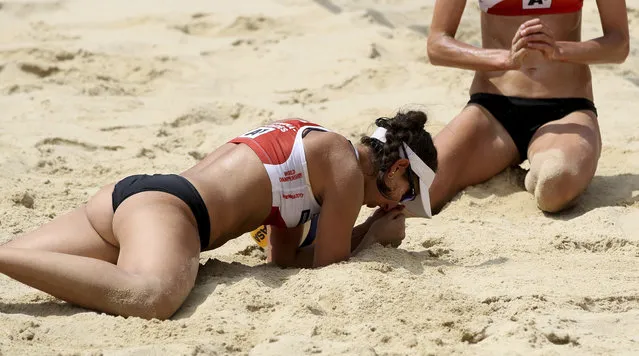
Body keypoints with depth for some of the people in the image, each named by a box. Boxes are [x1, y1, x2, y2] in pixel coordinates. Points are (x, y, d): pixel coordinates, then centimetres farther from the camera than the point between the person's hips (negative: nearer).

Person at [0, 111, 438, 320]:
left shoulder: (305, 138, 30)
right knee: (149, 297, -41)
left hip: (128, 191, 10)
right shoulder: (347, 169, 3)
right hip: (169, 207, -10)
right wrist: (374, 233, 23)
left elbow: (283, 257, 33)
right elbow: (326, 261, 5)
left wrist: (374, 225, 35)